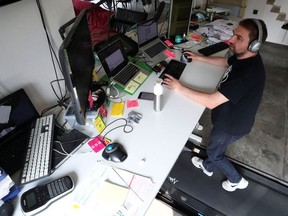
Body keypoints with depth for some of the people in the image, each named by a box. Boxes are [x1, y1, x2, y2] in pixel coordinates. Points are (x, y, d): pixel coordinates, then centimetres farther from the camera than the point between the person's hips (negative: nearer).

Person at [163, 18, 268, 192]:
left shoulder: (248, 74, -39)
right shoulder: (245, 57, -11)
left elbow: (211, 102, -39)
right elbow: (225, 62, 13)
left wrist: (180, 88, -32)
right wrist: (199, 58, 8)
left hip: (232, 124, -8)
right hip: (230, 116, 9)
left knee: (214, 152, 18)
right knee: (216, 145, 30)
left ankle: (236, 180, 43)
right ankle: (208, 167, 59)